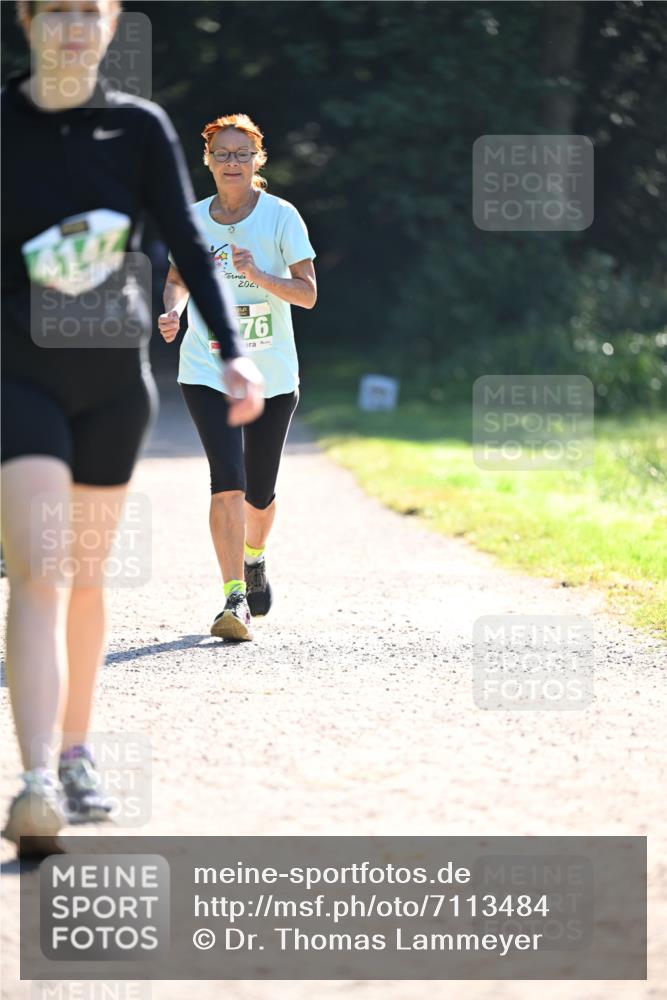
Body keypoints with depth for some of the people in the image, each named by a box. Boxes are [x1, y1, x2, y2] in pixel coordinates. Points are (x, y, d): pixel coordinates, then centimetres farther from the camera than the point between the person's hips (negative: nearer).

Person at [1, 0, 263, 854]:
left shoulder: (140, 128, 2)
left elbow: (188, 247, 0)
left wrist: (232, 353, -12)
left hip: (111, 376, 3)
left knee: (85, 574, 11)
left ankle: (76, 756, 28)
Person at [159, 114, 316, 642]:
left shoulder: (281, 216, -6)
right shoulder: (194, 219, 2)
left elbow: (308, 293, -11)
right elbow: (179, 275, 18)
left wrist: (258, 276, -27)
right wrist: (174, 310, -3)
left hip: (273, 375, 0)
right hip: (208, 373, 0)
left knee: (259, 493, 10)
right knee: (228, 480, -17)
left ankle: (254, 560, 42)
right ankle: (235, 598, -16)